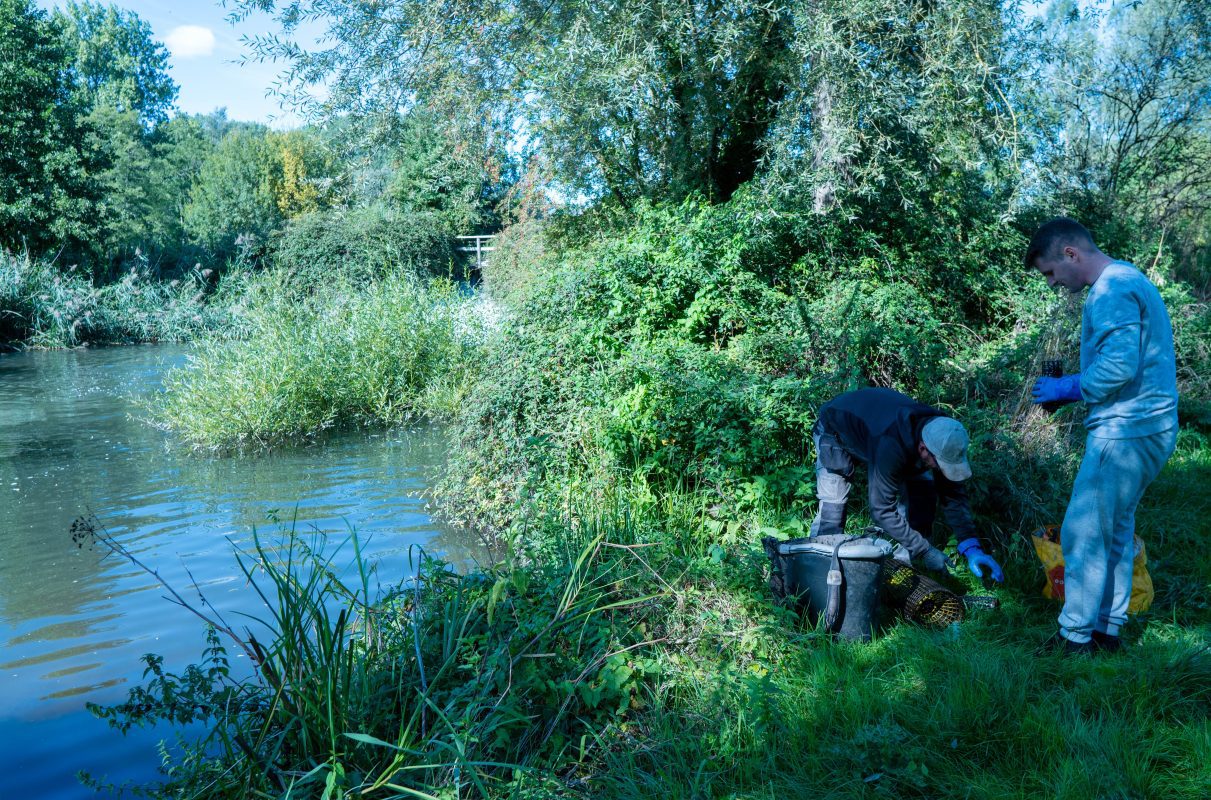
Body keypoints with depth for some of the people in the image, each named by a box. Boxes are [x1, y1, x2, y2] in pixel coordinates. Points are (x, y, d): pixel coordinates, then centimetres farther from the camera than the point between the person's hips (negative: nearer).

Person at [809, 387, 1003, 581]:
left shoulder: (942, 437, -27)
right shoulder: (890, 448, -47)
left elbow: (953, 495, -15)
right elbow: (882, 510, -37)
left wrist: (972, 547, -23)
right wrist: (924, 550, -33)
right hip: (835, 430, -6)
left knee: (923, 490, -6)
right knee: (833, 506, -20)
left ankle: (906, 562, 5)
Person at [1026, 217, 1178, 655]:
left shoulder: (1112, 290, -15)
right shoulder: (1129, 279, 17)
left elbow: (1119, 365, -25)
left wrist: (1069, 388, -10)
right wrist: (1074, 385, 13)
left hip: (1125, 432, -10)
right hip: (1146, 427, 10)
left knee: (1083, 534, -4)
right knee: (1116, 530, 15)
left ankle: (1075, 636, 5)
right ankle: (1107, 627, 24)